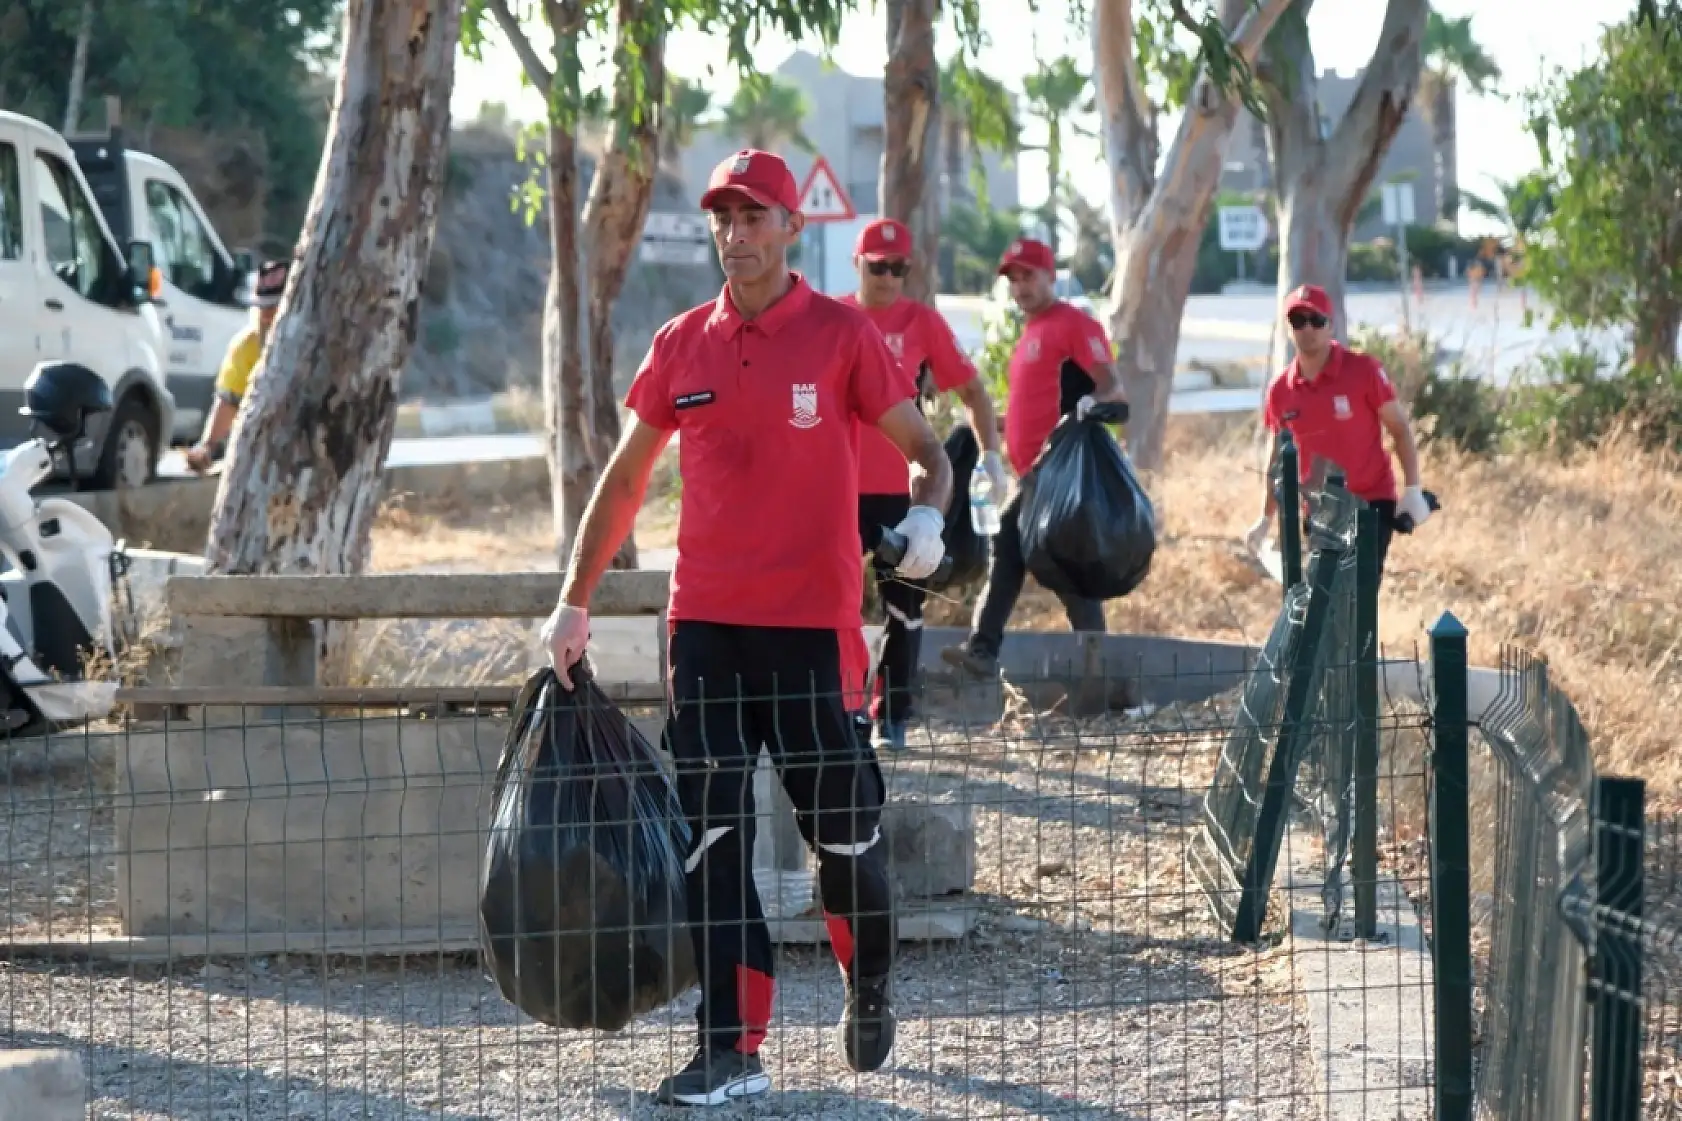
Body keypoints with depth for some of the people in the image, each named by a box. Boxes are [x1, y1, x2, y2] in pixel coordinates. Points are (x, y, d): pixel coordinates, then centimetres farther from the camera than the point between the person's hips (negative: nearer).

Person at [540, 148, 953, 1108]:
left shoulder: (842, 335, -1)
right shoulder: (682, 345, 9)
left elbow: (927, 450, 0)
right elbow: (626, 478, 17)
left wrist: (926, 516, -23)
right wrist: (574, 603, 14)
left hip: (814, 622, -3)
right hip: (706, 622, 3)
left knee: (842, 828, 5)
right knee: (711, 837, -4)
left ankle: (871, 993, 31)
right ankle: (733, 1049, -2)